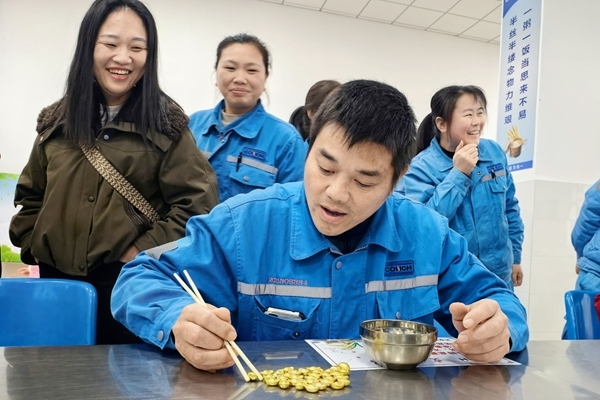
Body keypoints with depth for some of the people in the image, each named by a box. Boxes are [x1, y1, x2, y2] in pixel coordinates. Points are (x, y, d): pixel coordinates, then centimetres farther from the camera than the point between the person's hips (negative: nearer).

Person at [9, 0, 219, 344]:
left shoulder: (166, 124, -5)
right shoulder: (57, 121, 9)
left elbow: (197, 202, -11)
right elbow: (30, 197, 18)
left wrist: (143, 252, -15)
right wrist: (34, 246, 5)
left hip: (131, 281, -4)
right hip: (57, 279, 5)